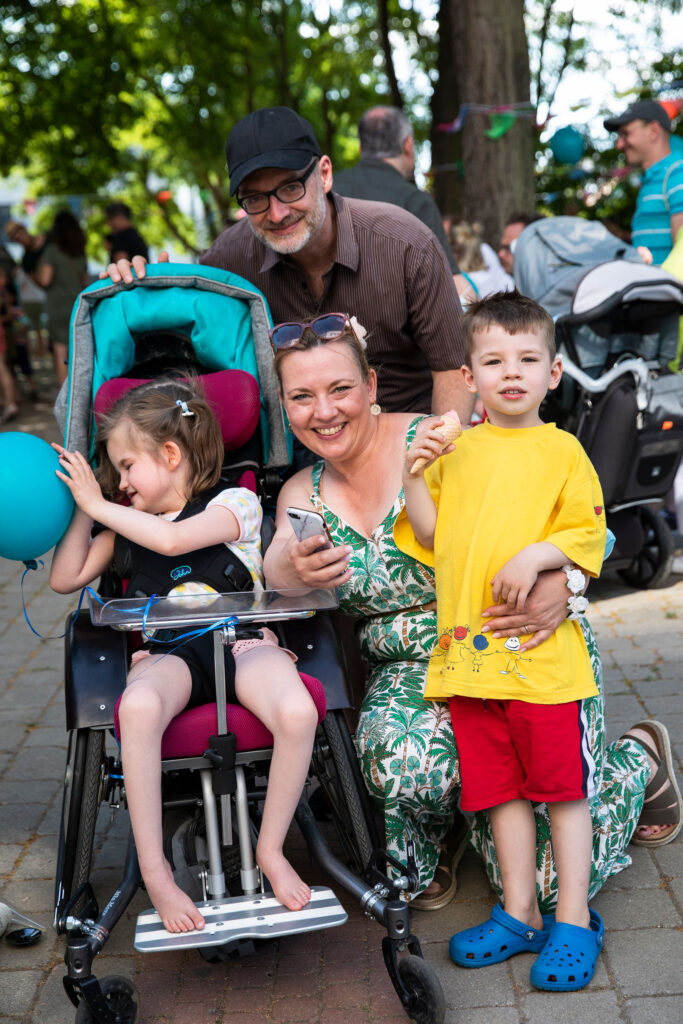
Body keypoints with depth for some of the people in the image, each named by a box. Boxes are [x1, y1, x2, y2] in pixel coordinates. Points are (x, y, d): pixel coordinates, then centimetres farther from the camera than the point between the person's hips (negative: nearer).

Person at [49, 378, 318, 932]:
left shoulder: (236, 502, 3)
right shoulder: (129, 524, 20)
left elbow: (172, 539, -15)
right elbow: (65, 579, 21)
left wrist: (99, 504, -6)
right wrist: (84, 511, 12)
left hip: (240, 642, -2)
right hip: (167, 654, 2)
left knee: (297, 713, -35)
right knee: (138, 707, -37)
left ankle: (271, 849, -9)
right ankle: (154, 870, -24)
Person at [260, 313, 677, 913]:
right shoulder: (304, 494, 8)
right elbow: (278, 565, -12)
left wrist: (561, 584, -33)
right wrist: (297, 567, -37)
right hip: (411, 671, 4)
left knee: (553, 878, -9)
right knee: (400, 756, -34)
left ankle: (635, 764, 24)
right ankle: (426, 849, 6)